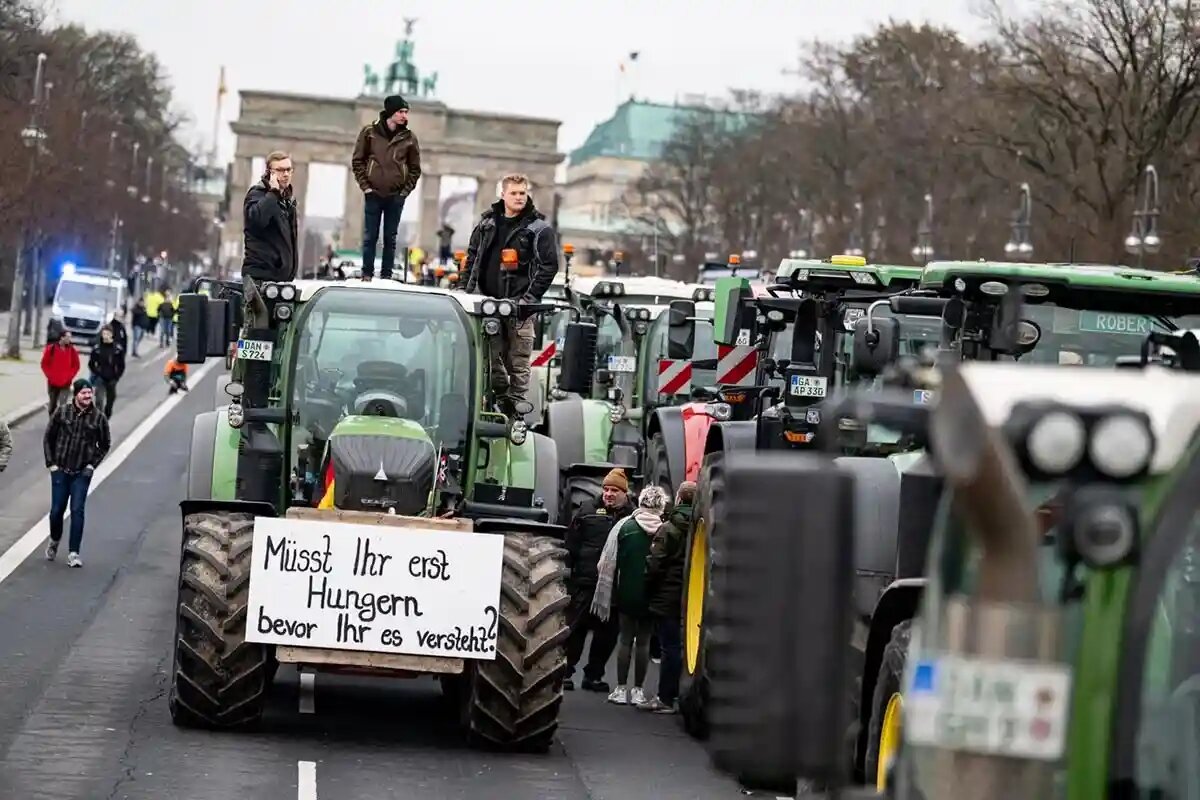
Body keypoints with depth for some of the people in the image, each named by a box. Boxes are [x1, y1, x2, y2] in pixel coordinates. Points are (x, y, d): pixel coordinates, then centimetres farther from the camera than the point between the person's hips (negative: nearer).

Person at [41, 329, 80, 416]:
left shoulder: (72, 350, -2)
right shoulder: (51, 348, -5)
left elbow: (76, 366, 4)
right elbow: (44, 364, 1)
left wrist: (69, 377, -7)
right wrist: (50, 376, -7)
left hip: (65, 384, -1)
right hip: (53, 383, 1)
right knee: (53, 405, 13)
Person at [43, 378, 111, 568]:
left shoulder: (98, 418, -3)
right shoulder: (62, 413, -3)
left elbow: (105, 444, 10)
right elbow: (48, 438, 6)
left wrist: (93, 464, 1)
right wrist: (51, 463, 1)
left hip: (82, 473, -1)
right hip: (60, 470, 1)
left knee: (77, 511, -8)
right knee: (57, 510, 5)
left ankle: (73, 553, -4)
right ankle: (54, 541, 33)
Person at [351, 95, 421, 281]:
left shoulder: (409, 138, 2)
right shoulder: (370, 132, -1)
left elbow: (415, 168, 9)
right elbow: (357, 161, 4)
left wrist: (406, 190, -1)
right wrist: (365, 186, -3)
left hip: (396, 196, 1)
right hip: (373, 194, -1)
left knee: (390, 238, 5)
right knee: (370, 237, 1)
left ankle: (386, 276, 8)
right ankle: (367, 275, 5)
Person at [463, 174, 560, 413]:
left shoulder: (539, 229, 1)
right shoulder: (487, 224, 14)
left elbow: (549, 266, -4)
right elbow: (472, 257, 20)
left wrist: (530, 297, -11)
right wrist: (470, 290, 10)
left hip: (520, 304, -4)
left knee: (518, 362, -5)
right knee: (490, 356, 4)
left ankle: (515, 405, -3)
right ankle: (501, 397, 16)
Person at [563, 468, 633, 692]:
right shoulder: (588, 510, 5)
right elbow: (571, 545, 5)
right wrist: (567, 571, -2)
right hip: (584, 581, 0)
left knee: (607, 632, 8)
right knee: (575, 628, 3)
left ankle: (593, 675, 19)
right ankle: (565, 672, 10)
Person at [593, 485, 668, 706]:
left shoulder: (625, 526, -6)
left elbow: (609, 563, -3)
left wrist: (612, 592, 5)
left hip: (627, 594, 0)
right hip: (652, 596, 0)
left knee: (625, 639, 9)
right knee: (644, 642, 8)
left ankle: (621, 688, 8)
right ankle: (638, 690, 10)